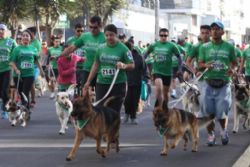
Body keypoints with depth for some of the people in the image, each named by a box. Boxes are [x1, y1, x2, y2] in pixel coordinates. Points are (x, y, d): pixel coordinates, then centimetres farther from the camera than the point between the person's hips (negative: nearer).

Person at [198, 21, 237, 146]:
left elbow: (234, 63, 13)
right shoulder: (204, 47, 8)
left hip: (223, 84, -1)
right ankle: (211, 135, 17)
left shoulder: (229, 47, 7)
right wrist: (205, 65, -15)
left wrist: (232, 69, -9)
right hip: (209, 84, 1)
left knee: (222, 113, -5)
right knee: (208, 112, 0)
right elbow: (199, 64, 7)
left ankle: (224, 131, 25)